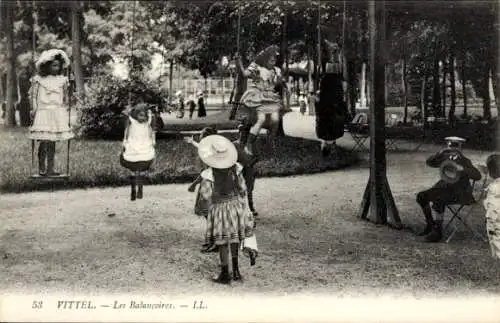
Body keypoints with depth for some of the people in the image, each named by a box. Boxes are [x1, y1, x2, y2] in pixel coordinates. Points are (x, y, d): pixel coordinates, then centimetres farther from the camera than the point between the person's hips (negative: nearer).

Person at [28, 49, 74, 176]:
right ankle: (41, 168, -1)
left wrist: (67, 113, 9)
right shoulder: (38, 79, 2)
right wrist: (33, 109, -5)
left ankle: (50, 168, 10)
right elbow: (33, 95, 3)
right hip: (43, 113, -3)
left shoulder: (62, 80, 9)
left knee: (52, 142, 4)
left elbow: (66, 99, 13)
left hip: (58, 114, 3)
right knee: (44, 141, -9)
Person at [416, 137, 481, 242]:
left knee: (438, 201, -34)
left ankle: (437, 231, -22)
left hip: (461, 193, -7)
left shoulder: (465, 161, -10)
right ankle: (430, 224, 2)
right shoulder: (446, 159, 6)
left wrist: (462, 168, -35)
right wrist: (440, 152, -14)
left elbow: (478, 176, -21)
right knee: (421, 196, -10)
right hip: (446, 188, 7)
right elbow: (429, 162, 2)